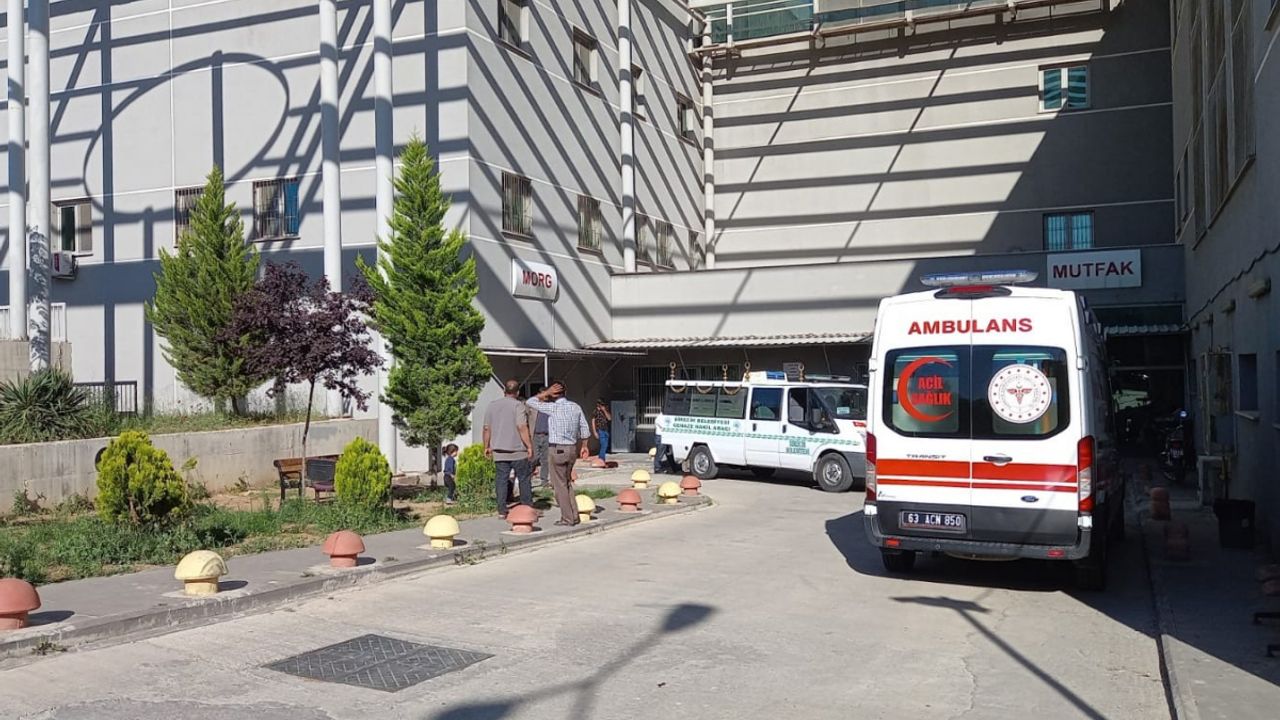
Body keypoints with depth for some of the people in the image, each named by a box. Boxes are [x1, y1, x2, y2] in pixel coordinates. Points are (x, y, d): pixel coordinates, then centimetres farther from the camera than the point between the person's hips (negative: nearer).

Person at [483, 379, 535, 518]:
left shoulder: (492, 406, 7)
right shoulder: (518, 405, -10)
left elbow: (487, 428, 9)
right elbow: (522, 428, -17)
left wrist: (487, 446, 17)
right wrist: (529, 446, -13)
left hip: (499, 451, 4)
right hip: (518, 450, -4)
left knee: (501, 479, 6)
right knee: (524, 479, 7)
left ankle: (502, 511, 3)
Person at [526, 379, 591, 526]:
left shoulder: (553, 407, -13)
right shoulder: (575, 407, 4)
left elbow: (531, 402, -3)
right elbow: (584, 428, 11)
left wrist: (546, 393, -2)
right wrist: (584, 446, 23)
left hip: (556, 449, -6)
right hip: (572, 448, 6)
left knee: (559, 485, 3)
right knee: (566, 483, 19)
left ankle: (567, 518, 4)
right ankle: (574, 515, 17)